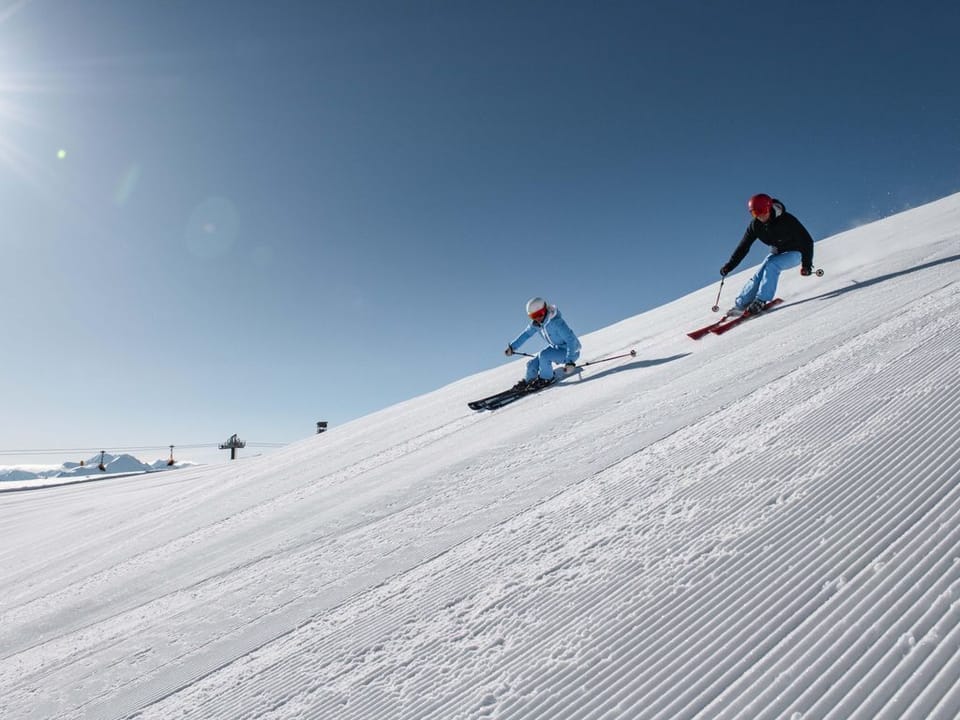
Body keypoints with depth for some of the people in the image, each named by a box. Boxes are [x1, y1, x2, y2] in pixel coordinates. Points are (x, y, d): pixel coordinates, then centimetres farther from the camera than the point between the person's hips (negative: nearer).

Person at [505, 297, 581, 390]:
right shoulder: (536, 323, -9)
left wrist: (570, 361, -38)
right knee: (532, 365, 0)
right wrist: (512, 347, 5)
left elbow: (571, 340, -33)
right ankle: (528, 381, 30)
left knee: (544, 355, -29)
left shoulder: (556, 322, -32)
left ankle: (546, 379, -4)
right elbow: (526, 334, 8)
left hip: (570, 351, -7)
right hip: (555, 348, 8)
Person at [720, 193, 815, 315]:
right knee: (759, 274, -12)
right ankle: (741, 304, -11)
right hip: (776, 252, 5)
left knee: (771, 266, -29)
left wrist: (807, 264, -26)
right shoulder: (755, 225, -13)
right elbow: (743, 247, -6)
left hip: (794, 253, -5)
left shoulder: (786, 220, -27)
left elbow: (806, 240, -21)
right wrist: (730, 264, -16)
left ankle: (761, 301, -29)